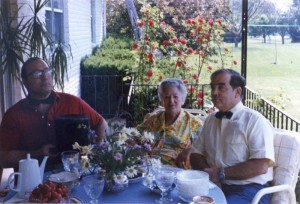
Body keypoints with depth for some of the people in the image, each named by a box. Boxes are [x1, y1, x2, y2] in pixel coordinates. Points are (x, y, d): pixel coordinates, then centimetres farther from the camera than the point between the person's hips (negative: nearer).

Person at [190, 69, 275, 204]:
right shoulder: (210, 119, 14)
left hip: (247, 189, -5)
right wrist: (209, 173, -7)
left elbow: (261, 166, -14)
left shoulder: (255, 120, -5)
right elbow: (196, 153, 14)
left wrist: (221, 173, -13)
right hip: (214, 185, 5)